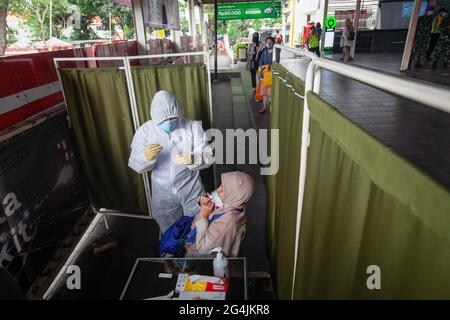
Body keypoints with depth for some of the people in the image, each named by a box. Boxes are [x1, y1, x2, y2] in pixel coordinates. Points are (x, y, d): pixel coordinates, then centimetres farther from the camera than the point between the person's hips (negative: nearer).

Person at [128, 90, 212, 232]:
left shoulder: (193, 127, -16)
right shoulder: (144, 131, -13)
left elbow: (208, 157, -17)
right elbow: (135, 166, -14)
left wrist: (192, 159, -40)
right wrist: (146, 157, -38)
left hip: (191, 190, -1)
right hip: (163, 194, 1)